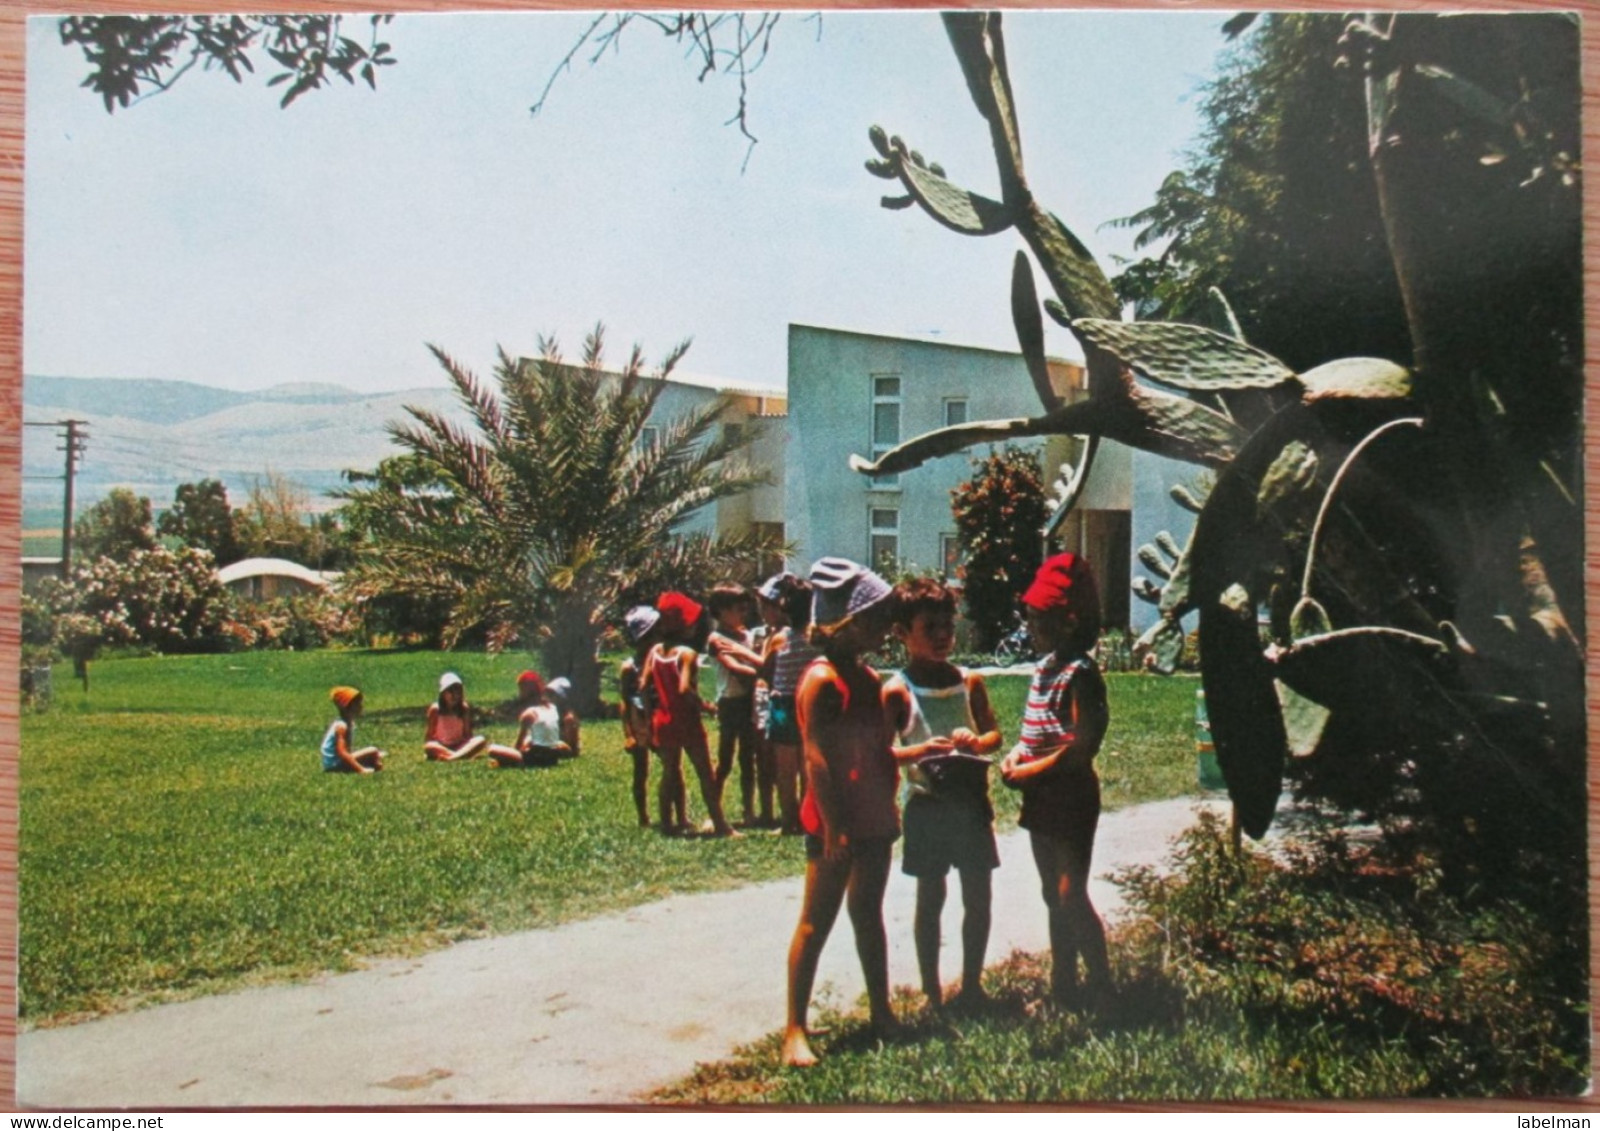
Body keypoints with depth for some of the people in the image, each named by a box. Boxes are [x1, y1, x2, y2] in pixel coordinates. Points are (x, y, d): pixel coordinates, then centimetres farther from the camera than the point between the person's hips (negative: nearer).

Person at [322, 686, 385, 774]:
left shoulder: (350, 723, 9)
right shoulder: (341, 726, -21)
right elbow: (341, 752, -29)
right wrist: (360, 769, -31)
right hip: (335, 764, -11)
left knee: (379, 755, 19)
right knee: (373, 751, -21)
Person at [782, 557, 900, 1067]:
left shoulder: (868, 678, 11)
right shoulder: (821, 680, -15)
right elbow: (816, 757, -19)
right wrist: (833, 827, -22)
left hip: (873, 820, 8)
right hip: (835, 824, -8)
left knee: (868, 915, 18)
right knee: (816, 923, -2)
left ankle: (881, 1014, 29)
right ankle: (795, 1030, 5)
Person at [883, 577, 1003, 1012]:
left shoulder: (969, 682, 4)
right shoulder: (897, 692, -8)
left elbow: (994, 732, 12)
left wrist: (977, 742, -10)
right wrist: (920, 751, -27)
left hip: (971, 802, 4)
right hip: (927, 807, -4)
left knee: (978, 897, 9)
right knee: (930, 898, 6)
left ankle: (972, 984, 25)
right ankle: (932, 993, 18)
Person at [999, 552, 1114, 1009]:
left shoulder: (1079, 674, -18)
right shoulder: (1044, 667, 10)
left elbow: (1081, 748, -22)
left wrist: (1029, 771, -16)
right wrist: (1016, 753, 0)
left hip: (1071, 799, -9)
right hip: (1042, 800, 9)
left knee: (1072, 898, -5)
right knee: (1054, 898, 16)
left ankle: (1103, 991, 6)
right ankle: (1063, 988, 26)